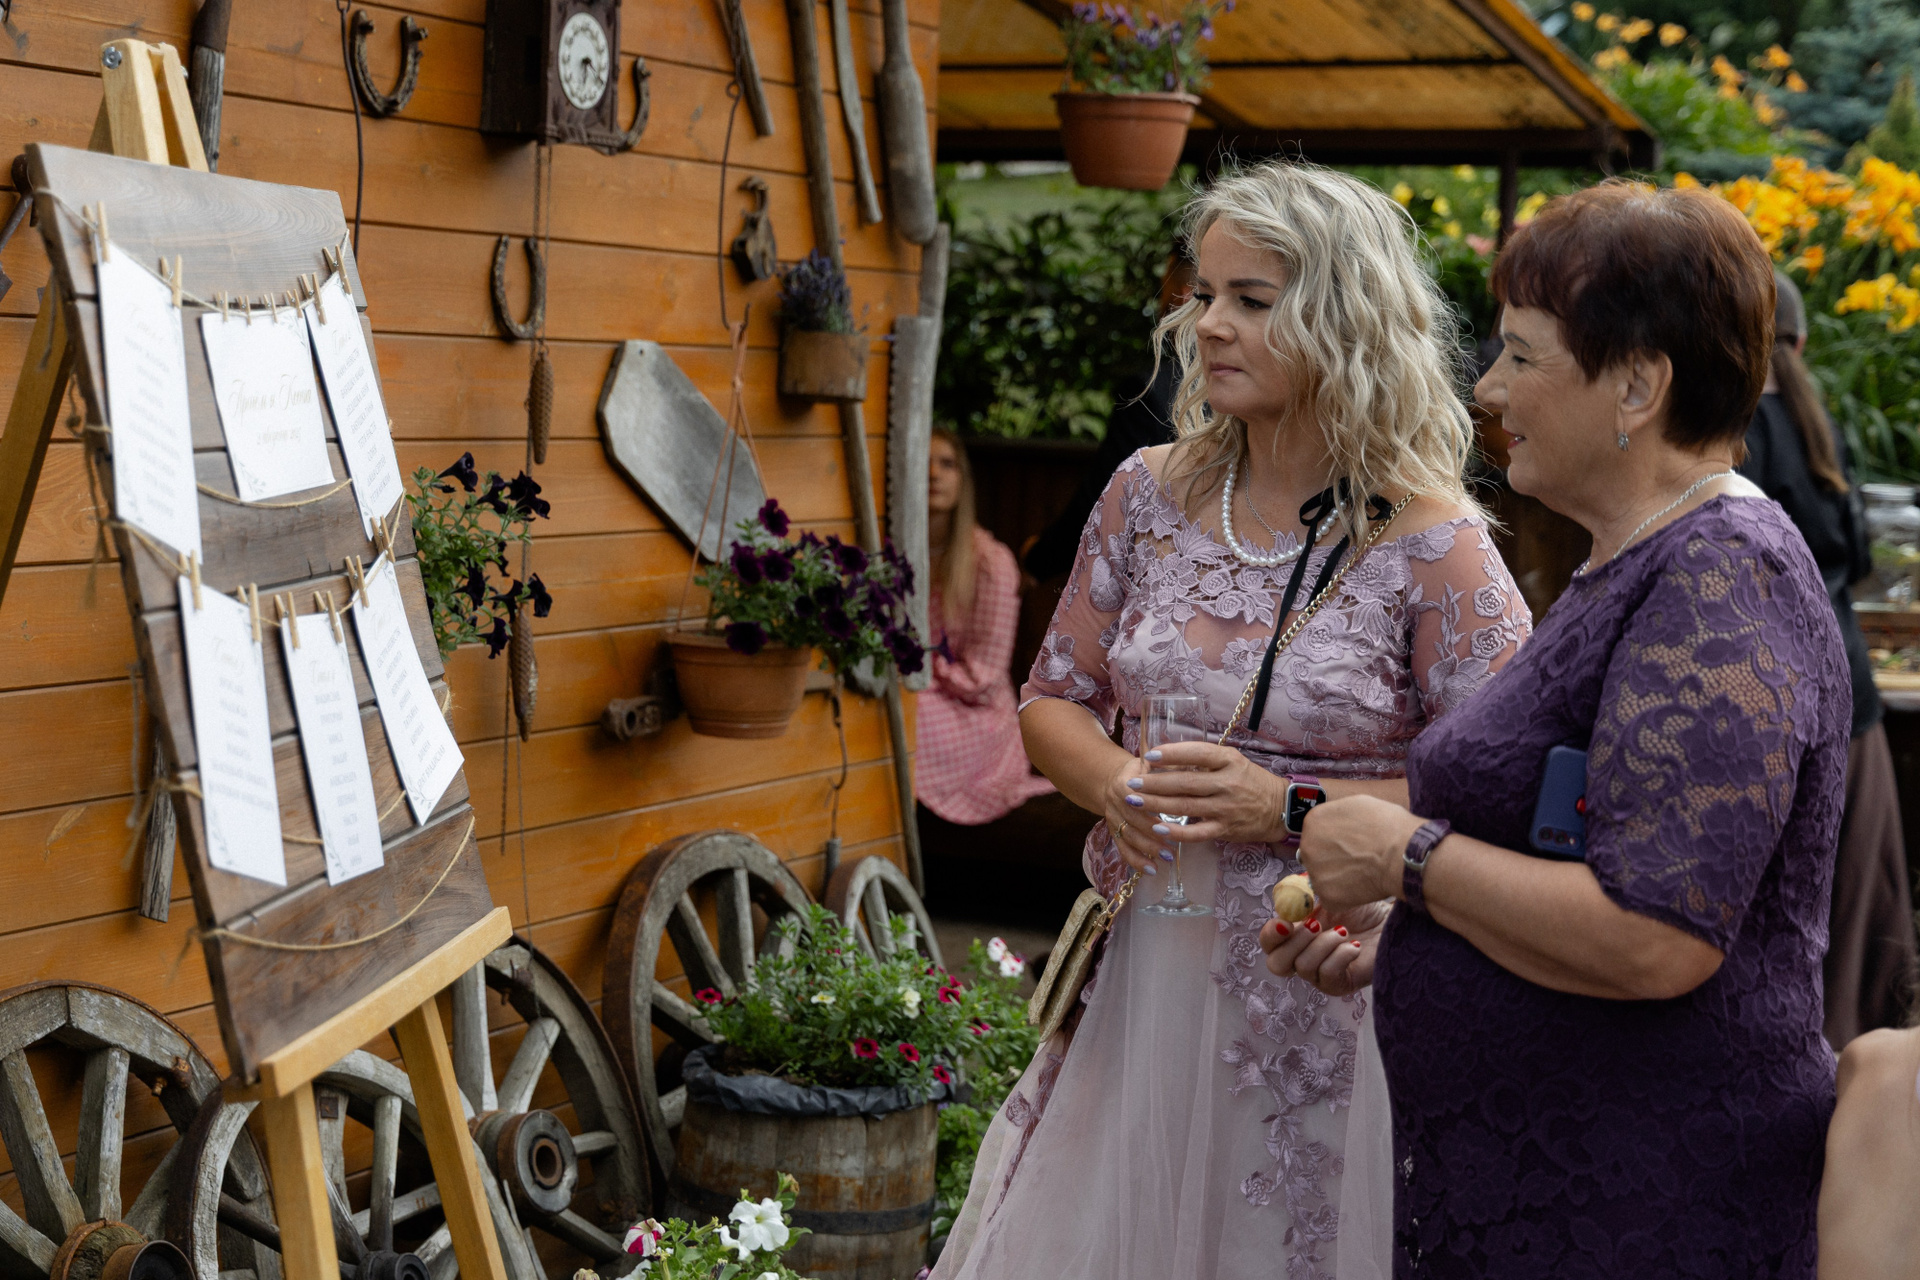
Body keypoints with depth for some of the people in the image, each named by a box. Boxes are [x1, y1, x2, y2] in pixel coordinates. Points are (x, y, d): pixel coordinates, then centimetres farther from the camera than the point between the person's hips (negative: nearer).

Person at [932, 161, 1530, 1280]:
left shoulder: (1432, 548, -12)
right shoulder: (1151, 496, 3)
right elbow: (1054, 701, 12)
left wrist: (1292, 807, -19)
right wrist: (1113, 781, -10)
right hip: (1149, 965, 4)